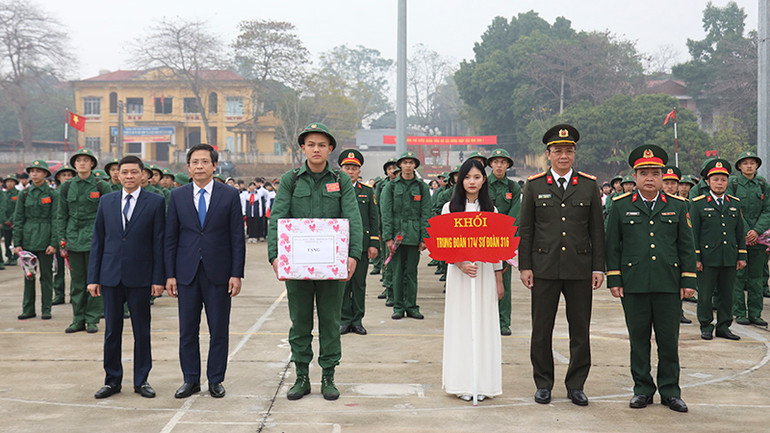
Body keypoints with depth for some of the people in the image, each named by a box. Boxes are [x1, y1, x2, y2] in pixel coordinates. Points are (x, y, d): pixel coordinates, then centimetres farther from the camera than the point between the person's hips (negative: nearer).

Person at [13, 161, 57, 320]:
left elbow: (55, 219, -2)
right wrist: (17, 243, 0)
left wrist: (53, 243, -9)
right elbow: (18, 219, 7)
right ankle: (28, 309, 15)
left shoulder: (51, 194, 0)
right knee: (28, 275, 7)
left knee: (46, 275, 2)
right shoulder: (24, 194, 6)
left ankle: (46, 309, 11)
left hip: (45, 240, -2)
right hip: (28, 240, 2)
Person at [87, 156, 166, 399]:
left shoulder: (155, 202, 0)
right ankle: (112, 380, 20)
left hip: (139, 277, -2)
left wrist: (158, 278, -6)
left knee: (141, 331, 6)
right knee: (112, 330, 9)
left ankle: (141, 380, 18)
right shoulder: (106, 202, 8)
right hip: (110, 276, 2)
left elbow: (159, 242, -2)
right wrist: (93, 277, 4)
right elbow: (98, 240, 9)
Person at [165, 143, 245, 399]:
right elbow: (171, 237, 6)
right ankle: (191, 380, 19)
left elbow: (237, 238, 0)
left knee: (219, 330, 5)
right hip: (187, 273, 2)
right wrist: (170, 274, 1)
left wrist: (237, 274, -6)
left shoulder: (230, 195, 1)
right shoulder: (177, 196, 6)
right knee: (187, 330, 7)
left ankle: (216, 380, 17)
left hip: (218, 273, -1)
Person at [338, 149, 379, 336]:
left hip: (362, 245, 1)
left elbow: (374, 219, 8)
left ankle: (357, 320, 13)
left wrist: (374, 244, 0)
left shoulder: (368, 191, 10)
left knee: (359, 284, 5)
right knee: (342, 283, 1)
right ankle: (344, 320, 10)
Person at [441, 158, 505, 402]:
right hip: (458, 272, -2)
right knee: (461, 324, 0)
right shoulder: (450, 208, 2)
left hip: (485, 273, 2)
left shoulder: (490, 210, 8)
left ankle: (483, 383, 8)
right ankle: (462, 383, 6)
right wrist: (461, 265, -17)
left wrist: (499, 280, 8)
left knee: (484, 324, 2)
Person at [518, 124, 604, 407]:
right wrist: (525, 266, -1)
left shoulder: (589, 186, 7)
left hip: (580, 270, 1)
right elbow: (525, 230, 5)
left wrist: (599, 267, 2)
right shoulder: (534, 186, 5)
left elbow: (597, 230, 7)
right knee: (541, 329, 5)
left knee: (580, 330, 5)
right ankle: (544, 384, 19)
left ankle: (576, 385, 18)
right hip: (544, 269, 0)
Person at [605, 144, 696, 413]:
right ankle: (642, 390, 17)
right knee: (638, 339, 6)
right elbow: (612, 246, 6)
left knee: (669, 340, 5)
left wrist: (688, 281, 3)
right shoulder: (621, 206, 6)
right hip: (633, 285, 0)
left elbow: (687, 247, 9)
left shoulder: (677, 207, 9)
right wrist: (613, 279, 0)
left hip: (669, 285, 1)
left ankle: (670, 391, 17)